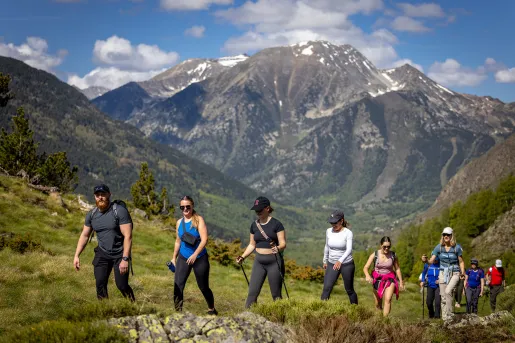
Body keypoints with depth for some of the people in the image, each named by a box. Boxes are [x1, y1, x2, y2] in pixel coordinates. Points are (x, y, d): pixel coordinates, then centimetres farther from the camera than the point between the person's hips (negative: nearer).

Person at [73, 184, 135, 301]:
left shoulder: (120, 211, -15)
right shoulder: (91, 214, 3)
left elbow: (128, 236, -18)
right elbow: (84, 235, 12)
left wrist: (125, 259, -23)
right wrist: (76, 255, 4)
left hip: (120, 254, -5)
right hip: (102, 254, 5)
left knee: (122, 285, -9)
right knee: (100, 285, -3)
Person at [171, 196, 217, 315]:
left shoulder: (198, 220, -9)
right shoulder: (179, 222, 7)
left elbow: (204, 239, -17)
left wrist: (195, 254, -25)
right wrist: (174, 257, 19)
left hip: (200, 258, -4)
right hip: (183, 258, 4)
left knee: (203, 287, 7)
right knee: (178, 285, -9)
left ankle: (212, 310, 29)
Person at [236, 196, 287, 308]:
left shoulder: (276, 224, -6)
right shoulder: (254, 225, 8)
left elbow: (283, 244, -9)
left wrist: (278, 248, -31)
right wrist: (243, 257, 2)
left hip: (274, 261, -4)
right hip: (259, 261, 4)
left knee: (276, 295, 1)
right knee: (252, 292, -3)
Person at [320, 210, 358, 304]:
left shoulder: (348, 233, -15)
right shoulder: (328, 231, -1)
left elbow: (349, 249, -26)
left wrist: (340, 261, -41)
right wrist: (325, 261, 22)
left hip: (347, 264, -3)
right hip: (332, 264, 3)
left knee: (349, 290, 8)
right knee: (326, 288, -11)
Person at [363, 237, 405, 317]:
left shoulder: (393, 255, -6)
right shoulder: (375, 255, -10)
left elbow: (397, 269, 7)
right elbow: (365, 268, -12)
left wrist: (401, 282, 8)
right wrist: (367, 276, -34)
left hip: (389, 279, -1)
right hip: (377, 279, 1)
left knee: (388, 299, -21)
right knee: (378, 304, 8)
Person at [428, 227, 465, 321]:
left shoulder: (457, 247, -4)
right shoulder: (439, 247, 0)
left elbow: (461, 262, 4)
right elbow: (431, 261, -5)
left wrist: (463, 272, -10)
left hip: (454, 273, -3)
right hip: (443, 273, 3)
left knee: (448, 291, -26)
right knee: (443, 296, 1)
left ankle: (449, 315, -19)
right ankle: (444, 318, 10)